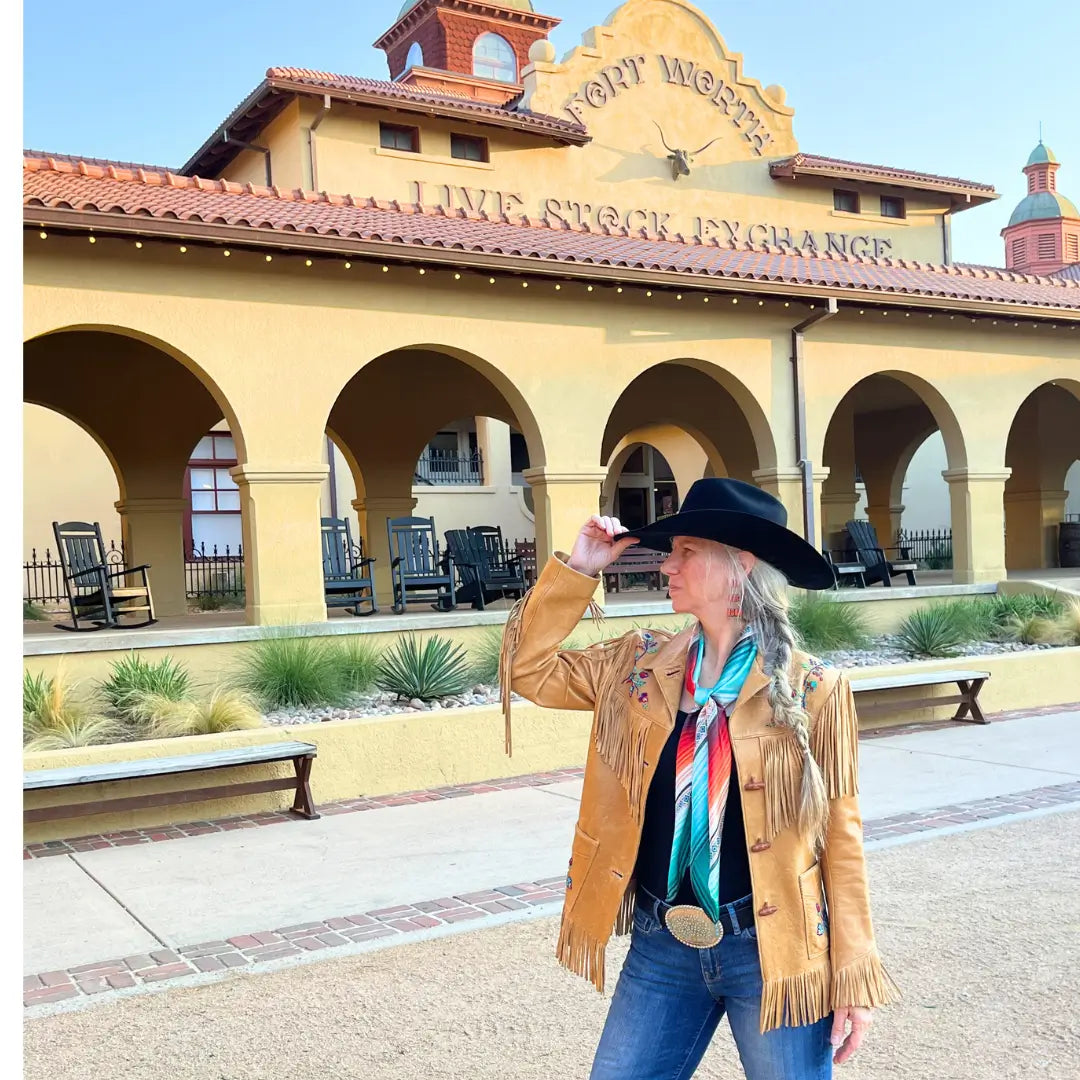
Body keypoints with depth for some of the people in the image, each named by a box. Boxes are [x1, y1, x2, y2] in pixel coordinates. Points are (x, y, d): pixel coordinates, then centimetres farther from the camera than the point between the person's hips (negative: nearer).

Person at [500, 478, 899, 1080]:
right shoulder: (641, 665, 2)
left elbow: (840, 838, -6)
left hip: (771, 951, -3)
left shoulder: (813, 690, -10)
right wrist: (577, 571, -4)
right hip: (659, 947, 4)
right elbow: (531, 670, 5)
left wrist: (854, 979, -4)